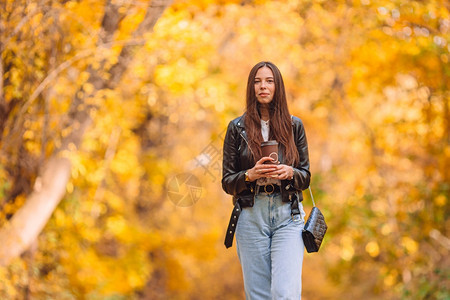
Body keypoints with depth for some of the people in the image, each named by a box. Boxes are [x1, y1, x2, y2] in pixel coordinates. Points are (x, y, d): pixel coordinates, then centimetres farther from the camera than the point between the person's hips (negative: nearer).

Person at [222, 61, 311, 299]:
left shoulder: (294, 126, 8)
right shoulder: (237, 128, 5)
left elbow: (306, 177, 10)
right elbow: (227, 182, 5)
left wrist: (289, 173, -12)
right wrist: (251, 175, -15)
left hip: (287, 216, 0)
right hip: (251, 215, 0)